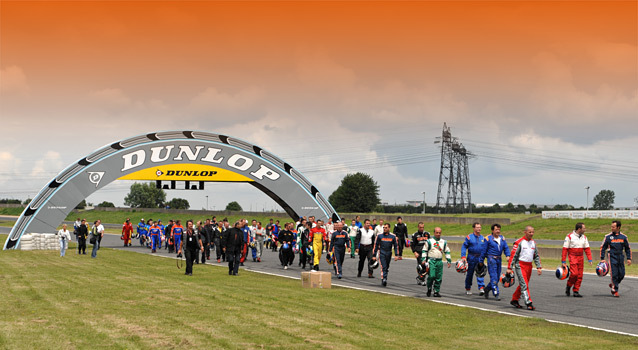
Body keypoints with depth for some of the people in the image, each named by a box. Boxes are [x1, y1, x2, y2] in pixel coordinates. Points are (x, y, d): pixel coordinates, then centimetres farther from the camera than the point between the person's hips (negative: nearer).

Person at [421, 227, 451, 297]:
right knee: (431, 276, -15)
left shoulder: (444, 242, 14)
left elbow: (447, 252, 20)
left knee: (439, 278, 0)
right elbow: (424, 250, 6)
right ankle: (429, 288, 7)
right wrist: (423, 259, -3)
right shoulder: (429, 241, 3)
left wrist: (449, 261, 14)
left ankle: (437, 291, 10)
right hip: (431, 261, -3)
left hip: (439, 261, 3)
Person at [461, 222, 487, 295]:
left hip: (480, 258, 2)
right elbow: (464, 247, -4)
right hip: (471, 258, -2)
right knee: (469, 274, 8)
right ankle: (468, 289, 22)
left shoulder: (483, 238, 10)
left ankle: (481, 288, -19)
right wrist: (463, 256, -14)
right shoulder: (469, 237, -2)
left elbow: (485, 248, 17)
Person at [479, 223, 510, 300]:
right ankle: (496, 294, -9)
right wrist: (481, 261, 3)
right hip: (491, 258, -6)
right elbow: (484, 250, 0)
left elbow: (506, 248, 7)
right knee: (494, 277, -10)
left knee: (497, 277, 10)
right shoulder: (488, 239, -4)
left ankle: (487, 289, 30)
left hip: (499, 259, 6)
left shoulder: (502, 238, 11)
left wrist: (508, 255, -12)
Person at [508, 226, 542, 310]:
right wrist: (509, 268, -12)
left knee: (522, 285, 13)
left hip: (529, 266, 7)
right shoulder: (519, 242, -8)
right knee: (524, 285, -12)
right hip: (520, 266, -7)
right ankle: (529, 303, -16)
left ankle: (514, 300, 27)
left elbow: (536, 256, 18)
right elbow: (513, 255, -9)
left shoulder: (533, 243, 12)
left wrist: (539, 267, 9)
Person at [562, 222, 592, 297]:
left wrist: (590, 260, 1)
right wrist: (563, 262, -8)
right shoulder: (570, 237, -7)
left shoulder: (584, 237, 9)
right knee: (574, 273, -16)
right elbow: (565, 249, -6)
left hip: (580, 258, 5)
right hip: (572, 257, -5)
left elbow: (587, 249, 12)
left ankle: (576, 291, 10)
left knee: (580, 275, 2)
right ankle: (568, 286, 9)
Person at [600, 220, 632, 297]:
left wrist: (629, 258, 7)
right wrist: (602, 258, -1)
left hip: (621, 258, 3)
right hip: (612, 258, -3)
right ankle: (615, 291, 2)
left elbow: (627, 248, 15)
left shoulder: (623, 237, 5)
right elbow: (603, 248, 5)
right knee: (614, 275, -7)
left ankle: (613, 284, 27)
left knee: (621, 274, 2)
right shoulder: (608, 237, -1)